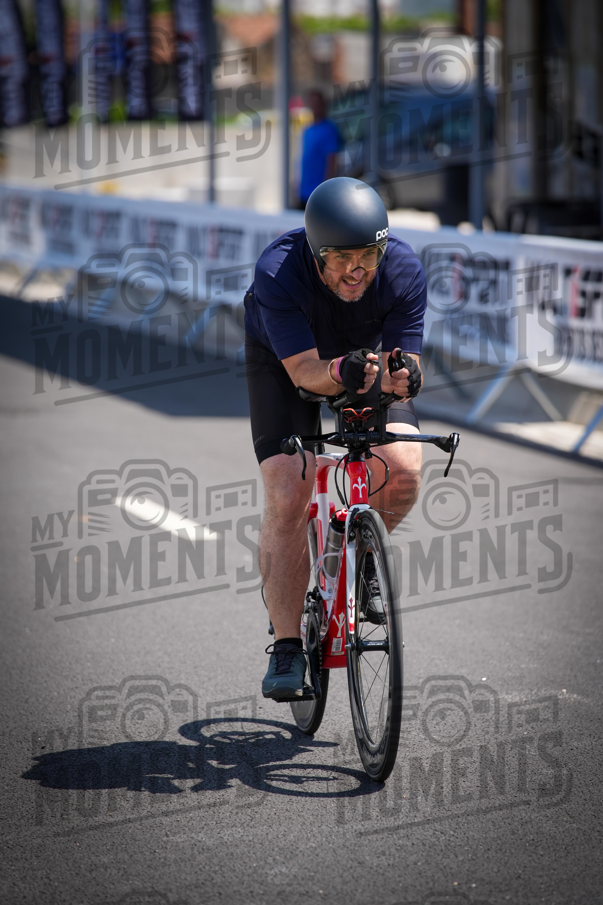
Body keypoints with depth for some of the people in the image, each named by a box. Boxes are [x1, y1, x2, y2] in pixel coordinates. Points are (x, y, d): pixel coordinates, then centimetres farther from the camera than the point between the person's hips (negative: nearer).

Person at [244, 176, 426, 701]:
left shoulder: (404, 270, -30)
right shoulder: (278, 273, -36)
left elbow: (407, 359, -27)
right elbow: (304, 370, -38)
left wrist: (402, 375, -50)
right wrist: (341, 372, -59)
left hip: (369, 356, 2)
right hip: (284, 362, -2)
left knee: (403, 466, -22)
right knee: (288, 497, -17)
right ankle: (287, 649, -8)